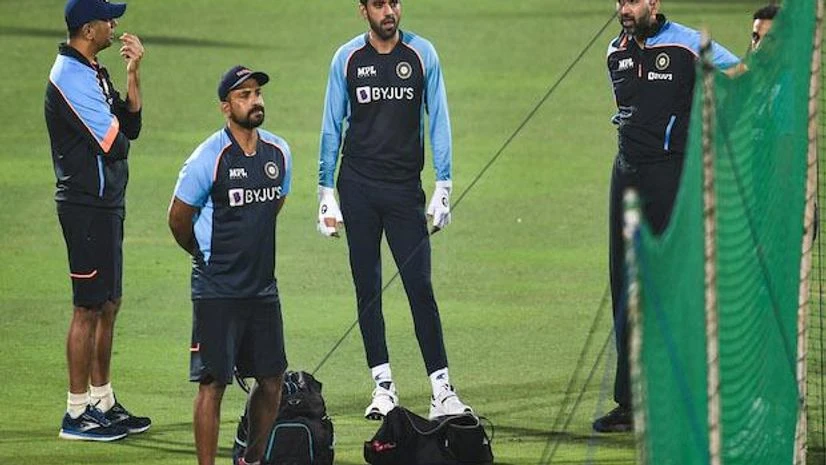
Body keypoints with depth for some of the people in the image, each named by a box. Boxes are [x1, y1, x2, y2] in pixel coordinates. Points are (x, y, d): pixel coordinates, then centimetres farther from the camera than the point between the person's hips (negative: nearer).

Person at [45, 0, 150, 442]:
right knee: (89, 308, -6)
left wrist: (132, 75, 1)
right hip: (87, 204, -10)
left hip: (107, 203, 10)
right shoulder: (70, 77, -18)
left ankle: (102, 402, 23)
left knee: (109, 305, 15)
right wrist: (118, 137, 2)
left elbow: (130, 126, 9)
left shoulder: (94, 72, 14)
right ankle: (77, 413, -2)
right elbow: (114, 142, -21)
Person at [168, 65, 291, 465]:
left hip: (263, 286, 6)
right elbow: (178, 218, -1)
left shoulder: (279, 152, 5)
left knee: (272, 380, 9)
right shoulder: (208, 158, -12)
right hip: (217, 292, -6)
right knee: (213, 383, -5)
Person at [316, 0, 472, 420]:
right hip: (358, 187, 1)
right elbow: (332, 128, 8)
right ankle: (383, 386, 9)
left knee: (420, 287, -7)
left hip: (406, 188, -1)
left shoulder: (422, 54, 2)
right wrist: (326, 193, 4)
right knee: (367, 288, 3)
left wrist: (443, 187, -2)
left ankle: (442, 391, -8)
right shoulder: (347, 59, 4)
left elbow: (438, 121, 4)